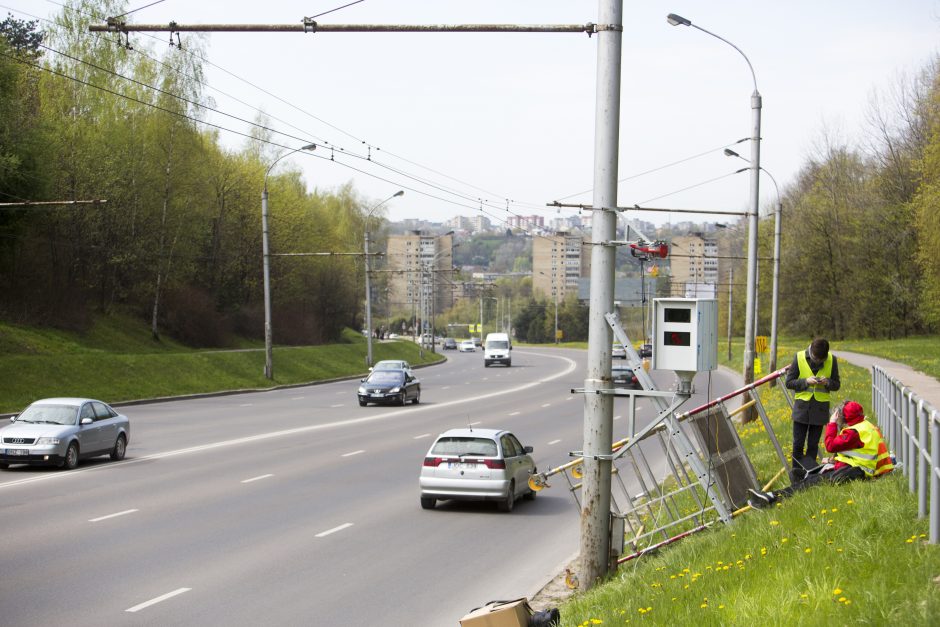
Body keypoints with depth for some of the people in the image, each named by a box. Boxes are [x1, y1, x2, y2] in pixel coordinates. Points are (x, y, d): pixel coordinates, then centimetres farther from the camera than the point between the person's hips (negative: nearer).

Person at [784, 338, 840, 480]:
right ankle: (796, 472, 9)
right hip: (802, 406, -1)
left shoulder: (832, 360, -3)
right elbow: (789, 382, -3)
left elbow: (837, 384, 6)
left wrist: (827, 382, -16)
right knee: (798, 443, 0)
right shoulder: (799, 357, -7)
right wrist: (806, 381, -19)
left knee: (813, 444, 6)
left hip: (820, 408, 1)